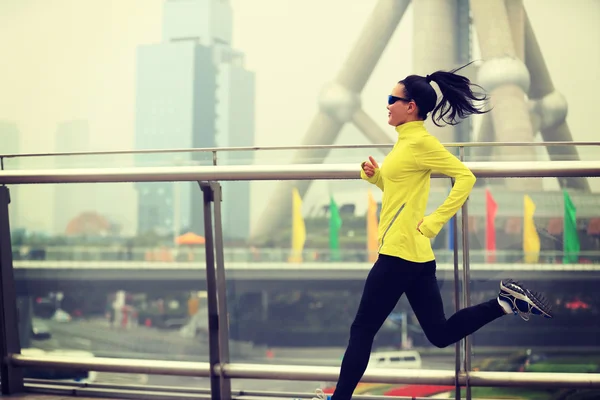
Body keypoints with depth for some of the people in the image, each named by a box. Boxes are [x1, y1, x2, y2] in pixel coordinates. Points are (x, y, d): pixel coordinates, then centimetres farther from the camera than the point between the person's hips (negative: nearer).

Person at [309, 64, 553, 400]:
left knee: (362, 331, -1)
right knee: (441, 333, 12)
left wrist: (433, 222, -20)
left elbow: (465, 177, -19)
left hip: (400, 253, -10)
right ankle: (505, 301, 7)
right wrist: (375, 175, 7)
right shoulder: (408, 140, 15)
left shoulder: (420, 141, -13)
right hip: (414, 255, 10)